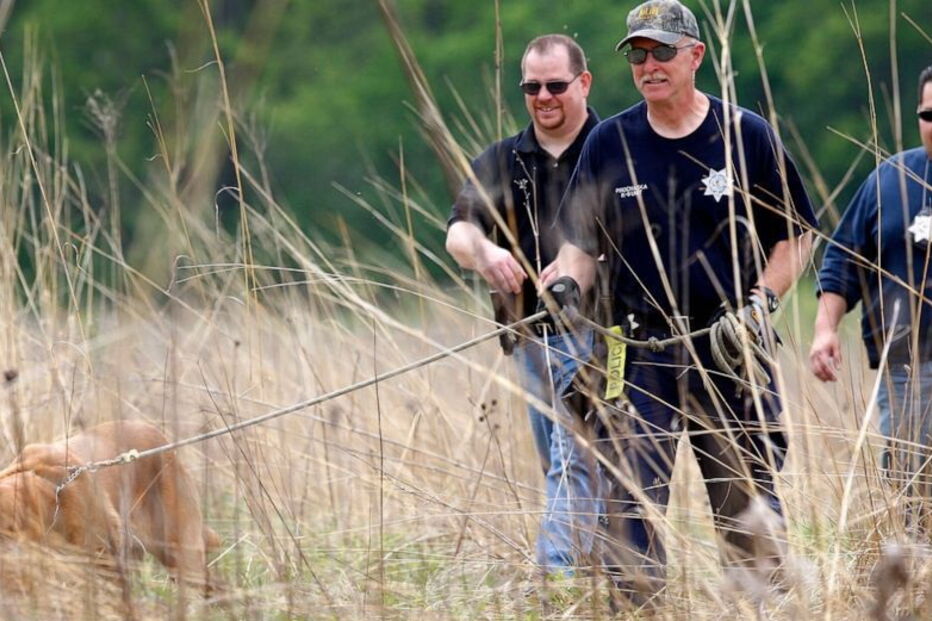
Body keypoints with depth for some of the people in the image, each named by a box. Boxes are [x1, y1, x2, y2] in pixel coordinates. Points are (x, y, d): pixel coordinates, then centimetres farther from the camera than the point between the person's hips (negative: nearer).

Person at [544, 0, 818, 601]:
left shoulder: (747, 135, 2)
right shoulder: (610, 141, 7)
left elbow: (794, 236, 7)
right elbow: (582, 240, 11)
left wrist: (759, 304, -6)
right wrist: (566, 283, -10)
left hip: (730, 351, -1)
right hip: (640, 354, 1)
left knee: (748, 503, 1)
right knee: (632, 502, -7)